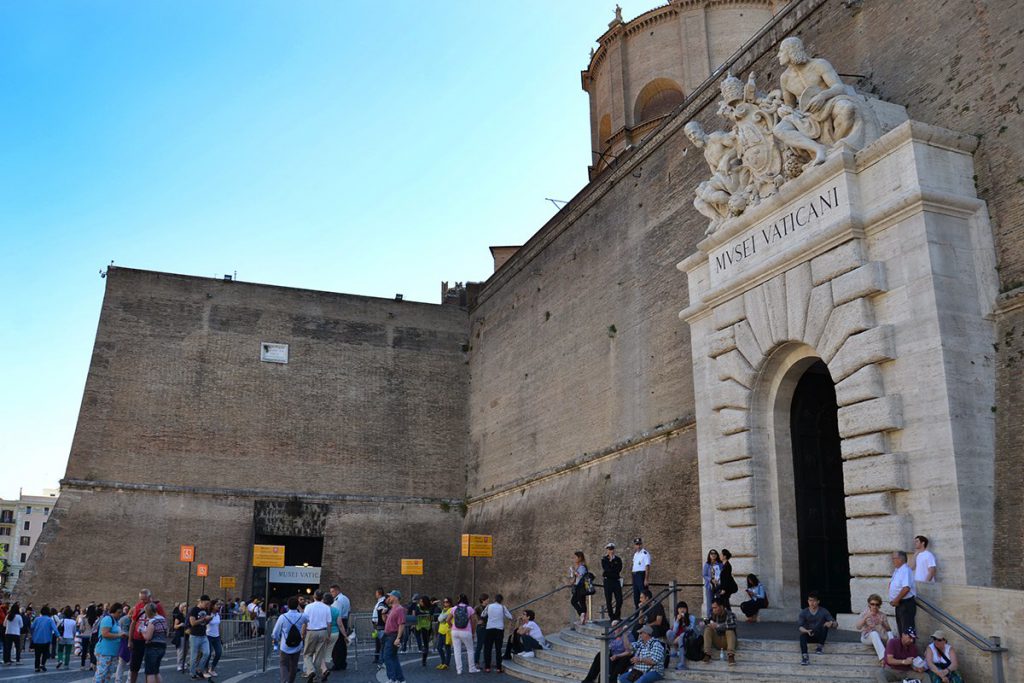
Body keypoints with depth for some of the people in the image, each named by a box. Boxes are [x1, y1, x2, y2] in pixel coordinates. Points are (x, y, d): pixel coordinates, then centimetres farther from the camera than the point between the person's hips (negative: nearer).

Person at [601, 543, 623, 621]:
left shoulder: (618, 559, 9)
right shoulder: (604, 559, 3)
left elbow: (619, 569, -4)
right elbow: (606, 569, -12)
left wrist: (609, 571, -6)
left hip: (616, 580, 2)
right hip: (608, 581, -2)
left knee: (619, 600, -1)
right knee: (608, 600, 0)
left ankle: (617, 616, 15)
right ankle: (612, 617, 9)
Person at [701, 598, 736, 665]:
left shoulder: (730, 614, -12)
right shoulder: (713, 614, 1)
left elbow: (732, 625, -31)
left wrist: (717, 626, -32)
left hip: (727, 641, -3)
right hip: (717, 642, 3)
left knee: (730, 631, -32)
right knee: (708, 629, -20)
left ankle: (731, 656, -46)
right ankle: (707, 655, -31)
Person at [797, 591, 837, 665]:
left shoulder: (823, 611, -6)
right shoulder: (804, 612, -5)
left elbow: (836, 624, -11)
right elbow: (800, 626, -14)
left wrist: (831, 624, -37)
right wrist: (807, 631, -37)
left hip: (820, 636, 0)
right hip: (809, 636, 0)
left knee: (826, 625, -27)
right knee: (802, 635, -33)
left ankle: (821, 646, -16)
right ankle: (805, 656, -42)